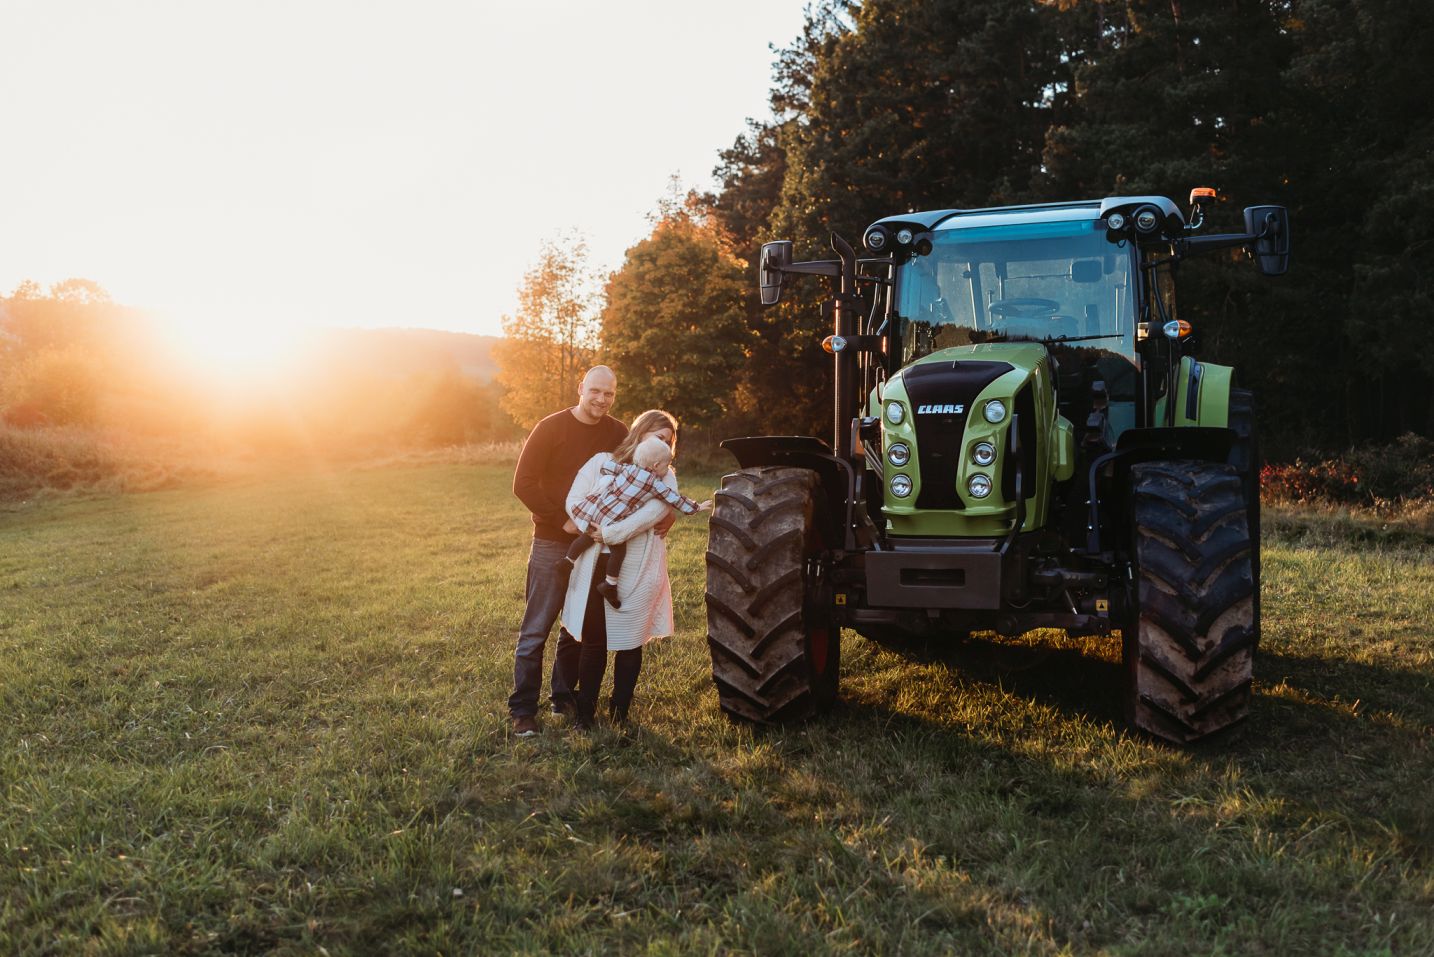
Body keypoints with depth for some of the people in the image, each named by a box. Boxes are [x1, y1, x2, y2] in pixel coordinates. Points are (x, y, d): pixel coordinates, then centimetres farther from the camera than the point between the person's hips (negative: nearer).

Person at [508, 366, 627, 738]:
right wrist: (562, 521, -15)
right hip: (552, 544, -4)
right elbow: (523, 484, -10)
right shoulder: (551, 429, -8)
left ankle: (564, 695, 27)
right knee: (535, 630, -1)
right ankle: (522, 710, 6)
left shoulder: (618, 434, 3)